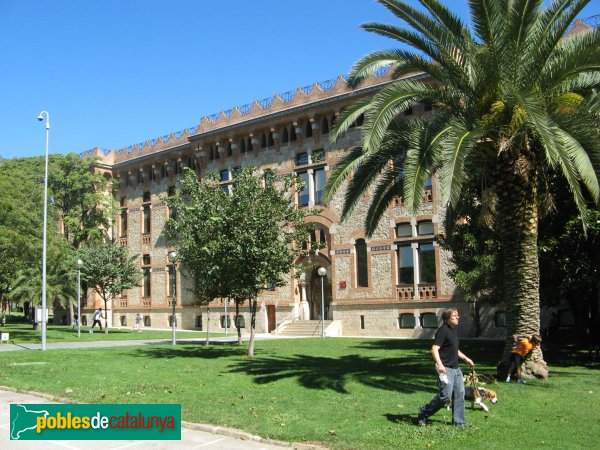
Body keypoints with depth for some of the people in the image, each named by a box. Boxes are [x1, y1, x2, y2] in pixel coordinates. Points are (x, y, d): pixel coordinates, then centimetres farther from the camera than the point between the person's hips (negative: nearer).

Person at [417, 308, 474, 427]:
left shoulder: (453, 330, 15)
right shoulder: (443, 330, -14)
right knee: (445, 396, -11)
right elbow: (434, 349, -22)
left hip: (456, 368, 9)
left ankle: (459, 422, 17)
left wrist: (466, 359, 36)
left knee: (460, 394, 8)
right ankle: (423, 414, 5)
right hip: (445, 369, -9)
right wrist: (439, 364, -34)